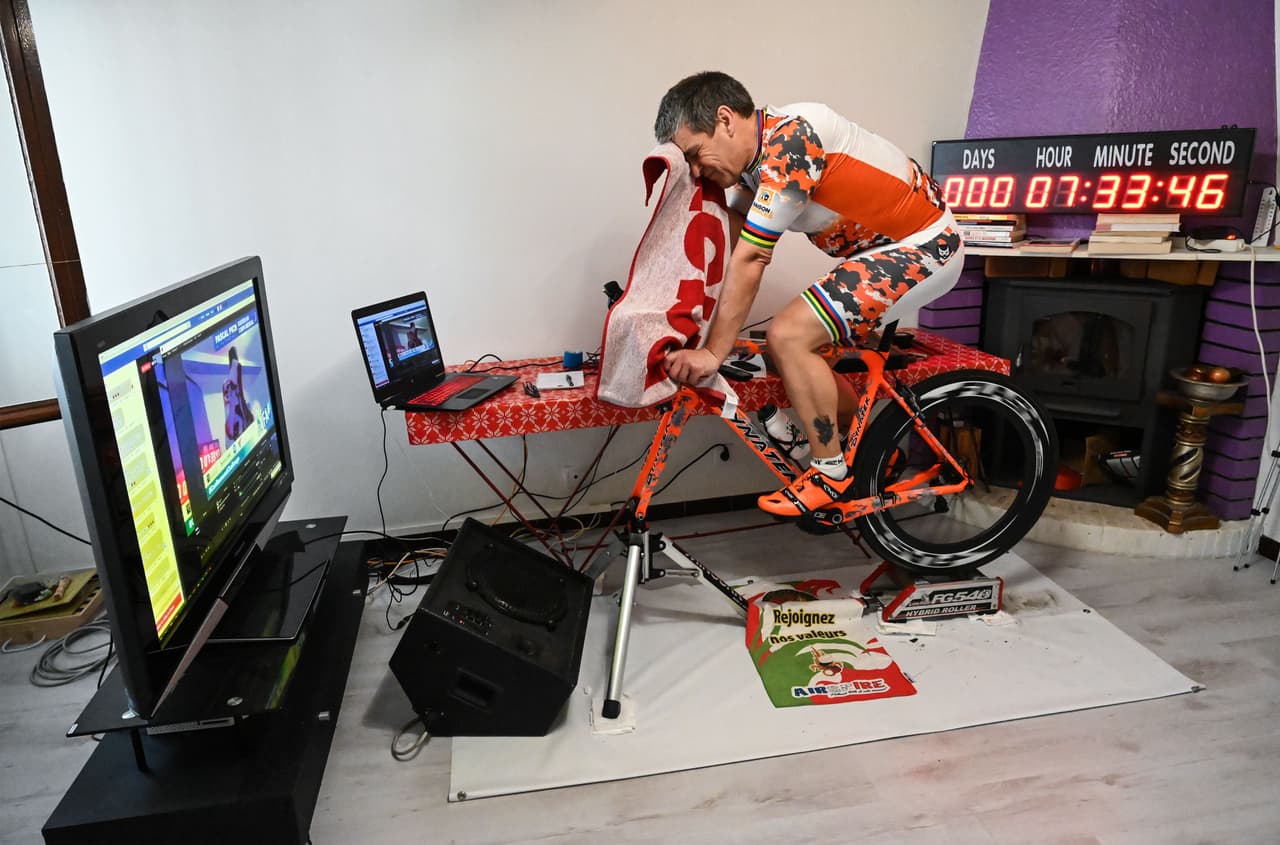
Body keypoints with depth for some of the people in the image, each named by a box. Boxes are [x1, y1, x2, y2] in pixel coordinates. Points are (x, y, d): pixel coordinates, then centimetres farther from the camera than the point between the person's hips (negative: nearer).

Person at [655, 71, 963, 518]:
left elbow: (749, 261, -26)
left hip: (924, 247, -10)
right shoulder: (754, 159, 3)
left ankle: (832, 474, -6)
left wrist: (712, 352, -22)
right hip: (884, 247, 10)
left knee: (789, 335, -20)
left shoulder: (789, 140, -25)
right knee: (810, 348, 11)